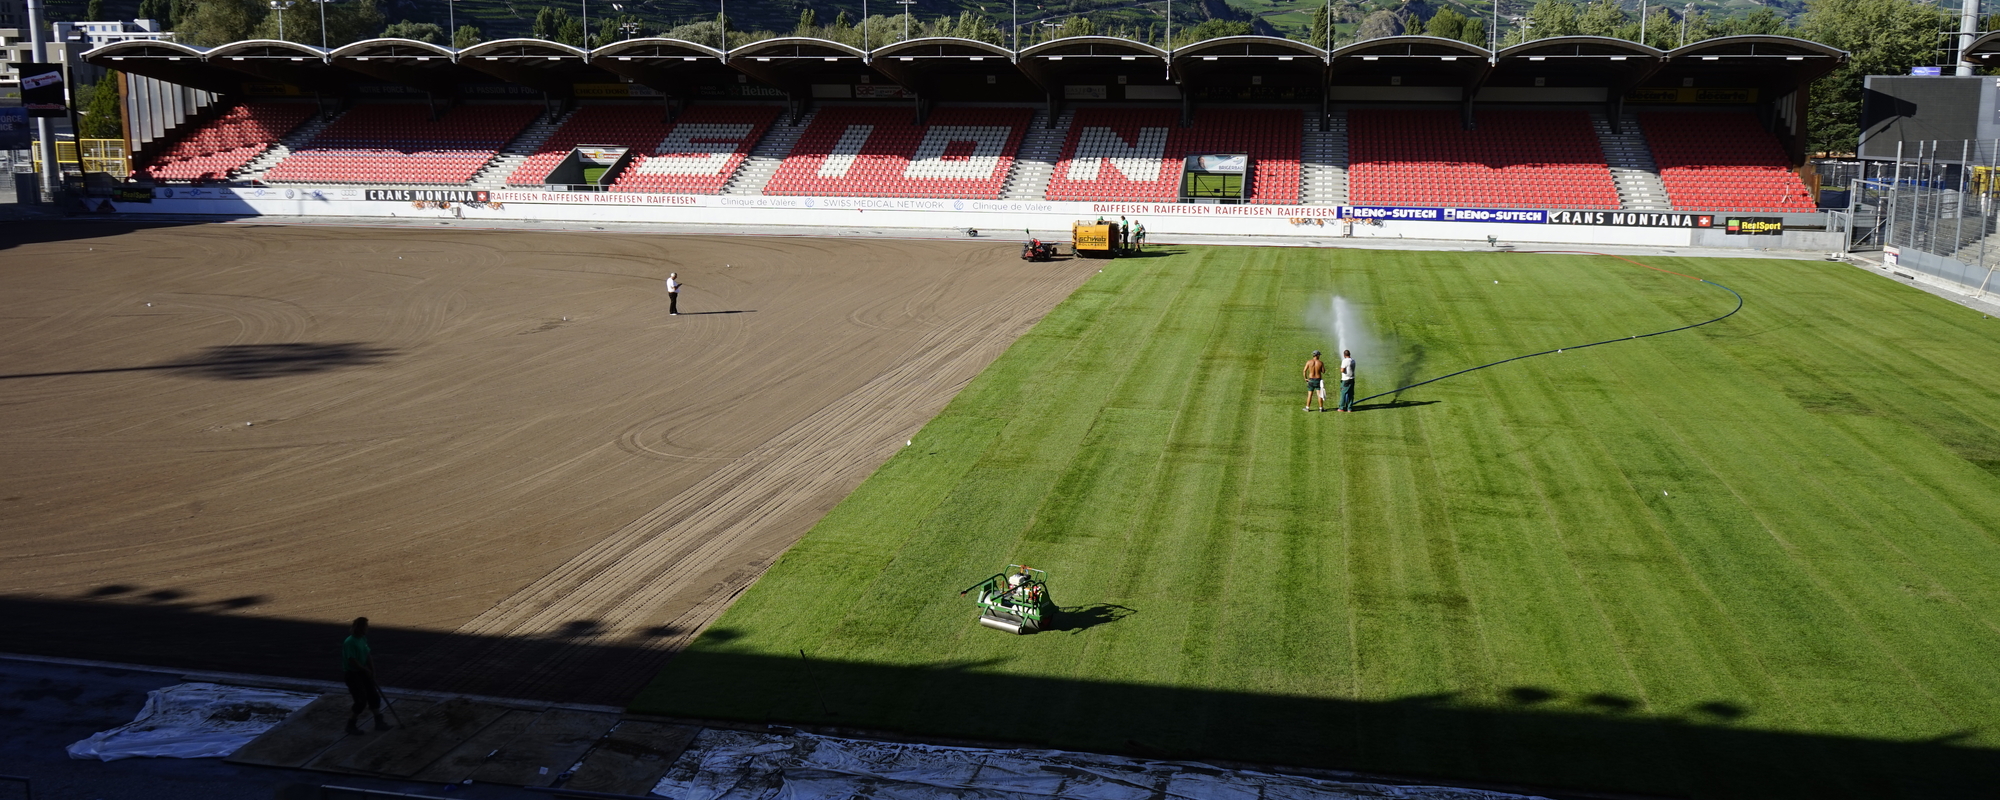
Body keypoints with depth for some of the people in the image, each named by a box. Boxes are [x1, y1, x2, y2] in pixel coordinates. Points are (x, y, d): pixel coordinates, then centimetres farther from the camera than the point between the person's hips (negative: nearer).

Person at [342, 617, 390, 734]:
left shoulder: (363, 639, 4)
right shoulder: (349, 642, -23)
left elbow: (368, 655, 10)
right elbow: (352, 661, -25)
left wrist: (372, 671, 3)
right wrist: (366, 670, -15)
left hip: (362, 672, 9)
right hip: (351, 673, -9)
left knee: (374, 696, 9)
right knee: (361, 700, -9)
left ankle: (379, 722, 20)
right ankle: (350, 725, 8)